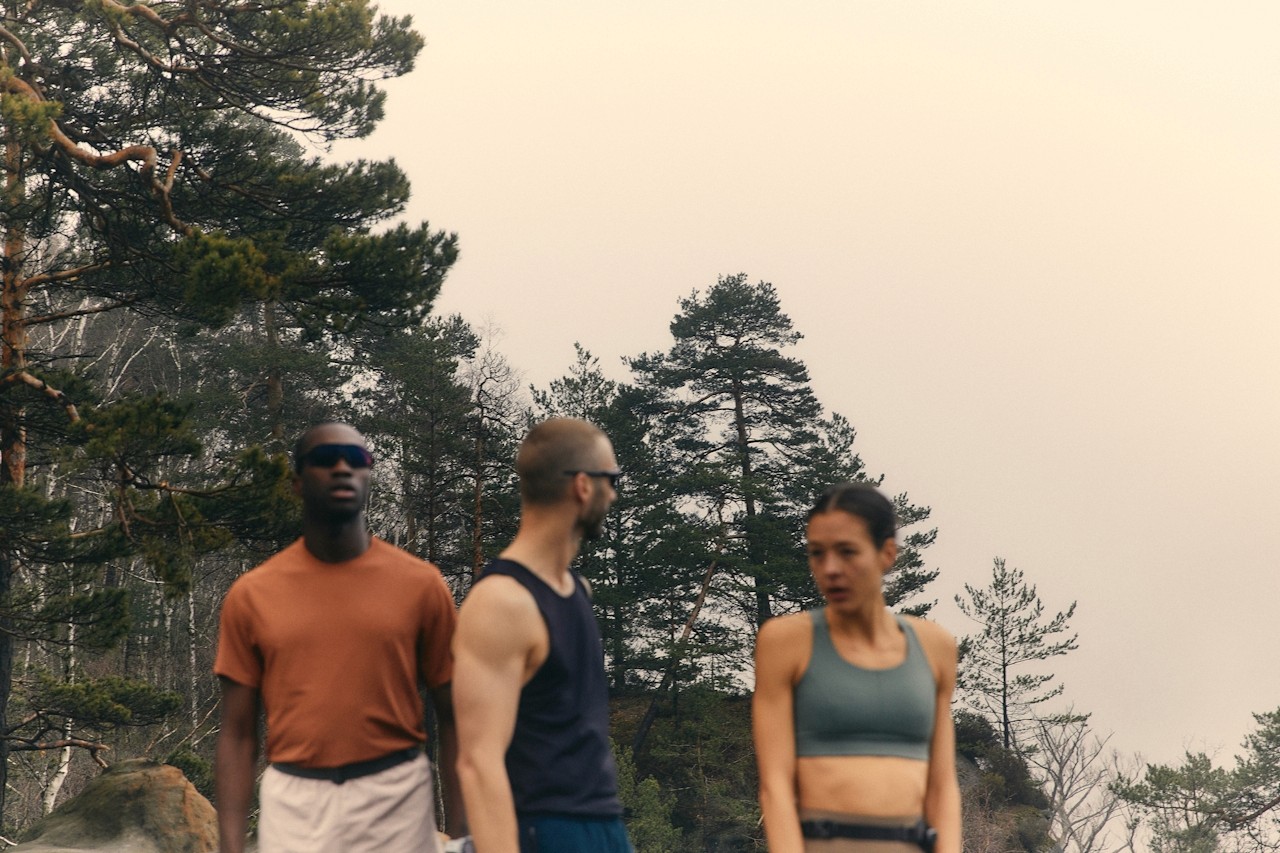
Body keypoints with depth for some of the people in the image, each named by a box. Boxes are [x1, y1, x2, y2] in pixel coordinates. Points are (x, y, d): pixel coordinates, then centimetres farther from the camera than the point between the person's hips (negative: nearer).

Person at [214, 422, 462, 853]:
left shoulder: (421, 585, 2)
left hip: (396, 801, 0)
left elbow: (452, 719, 3)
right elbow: (237, 735, 4)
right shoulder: (251, 595, 3)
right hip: (294, 803, 0)